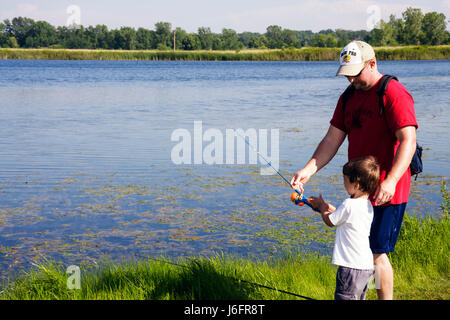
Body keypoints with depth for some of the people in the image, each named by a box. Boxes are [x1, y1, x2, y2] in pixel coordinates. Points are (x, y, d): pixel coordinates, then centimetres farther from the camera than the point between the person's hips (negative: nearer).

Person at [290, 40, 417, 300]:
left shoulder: (394, 93, -15)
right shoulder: (349, 97, 11)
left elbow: (408, 140, -23)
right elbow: (332, 140, 10)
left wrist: (391, 181, -35)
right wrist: (308, 171, -3)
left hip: (387, 191, -8)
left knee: (376, 253, -6)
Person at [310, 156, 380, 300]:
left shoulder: (349, 204, -18)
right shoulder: (367, 205, 9)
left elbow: (330, 221, -3)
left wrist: (321, 206, 14)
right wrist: (328, 206, 21)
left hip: (351, 266, -9)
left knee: (344, 297, -6)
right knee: (359, 297, 16)